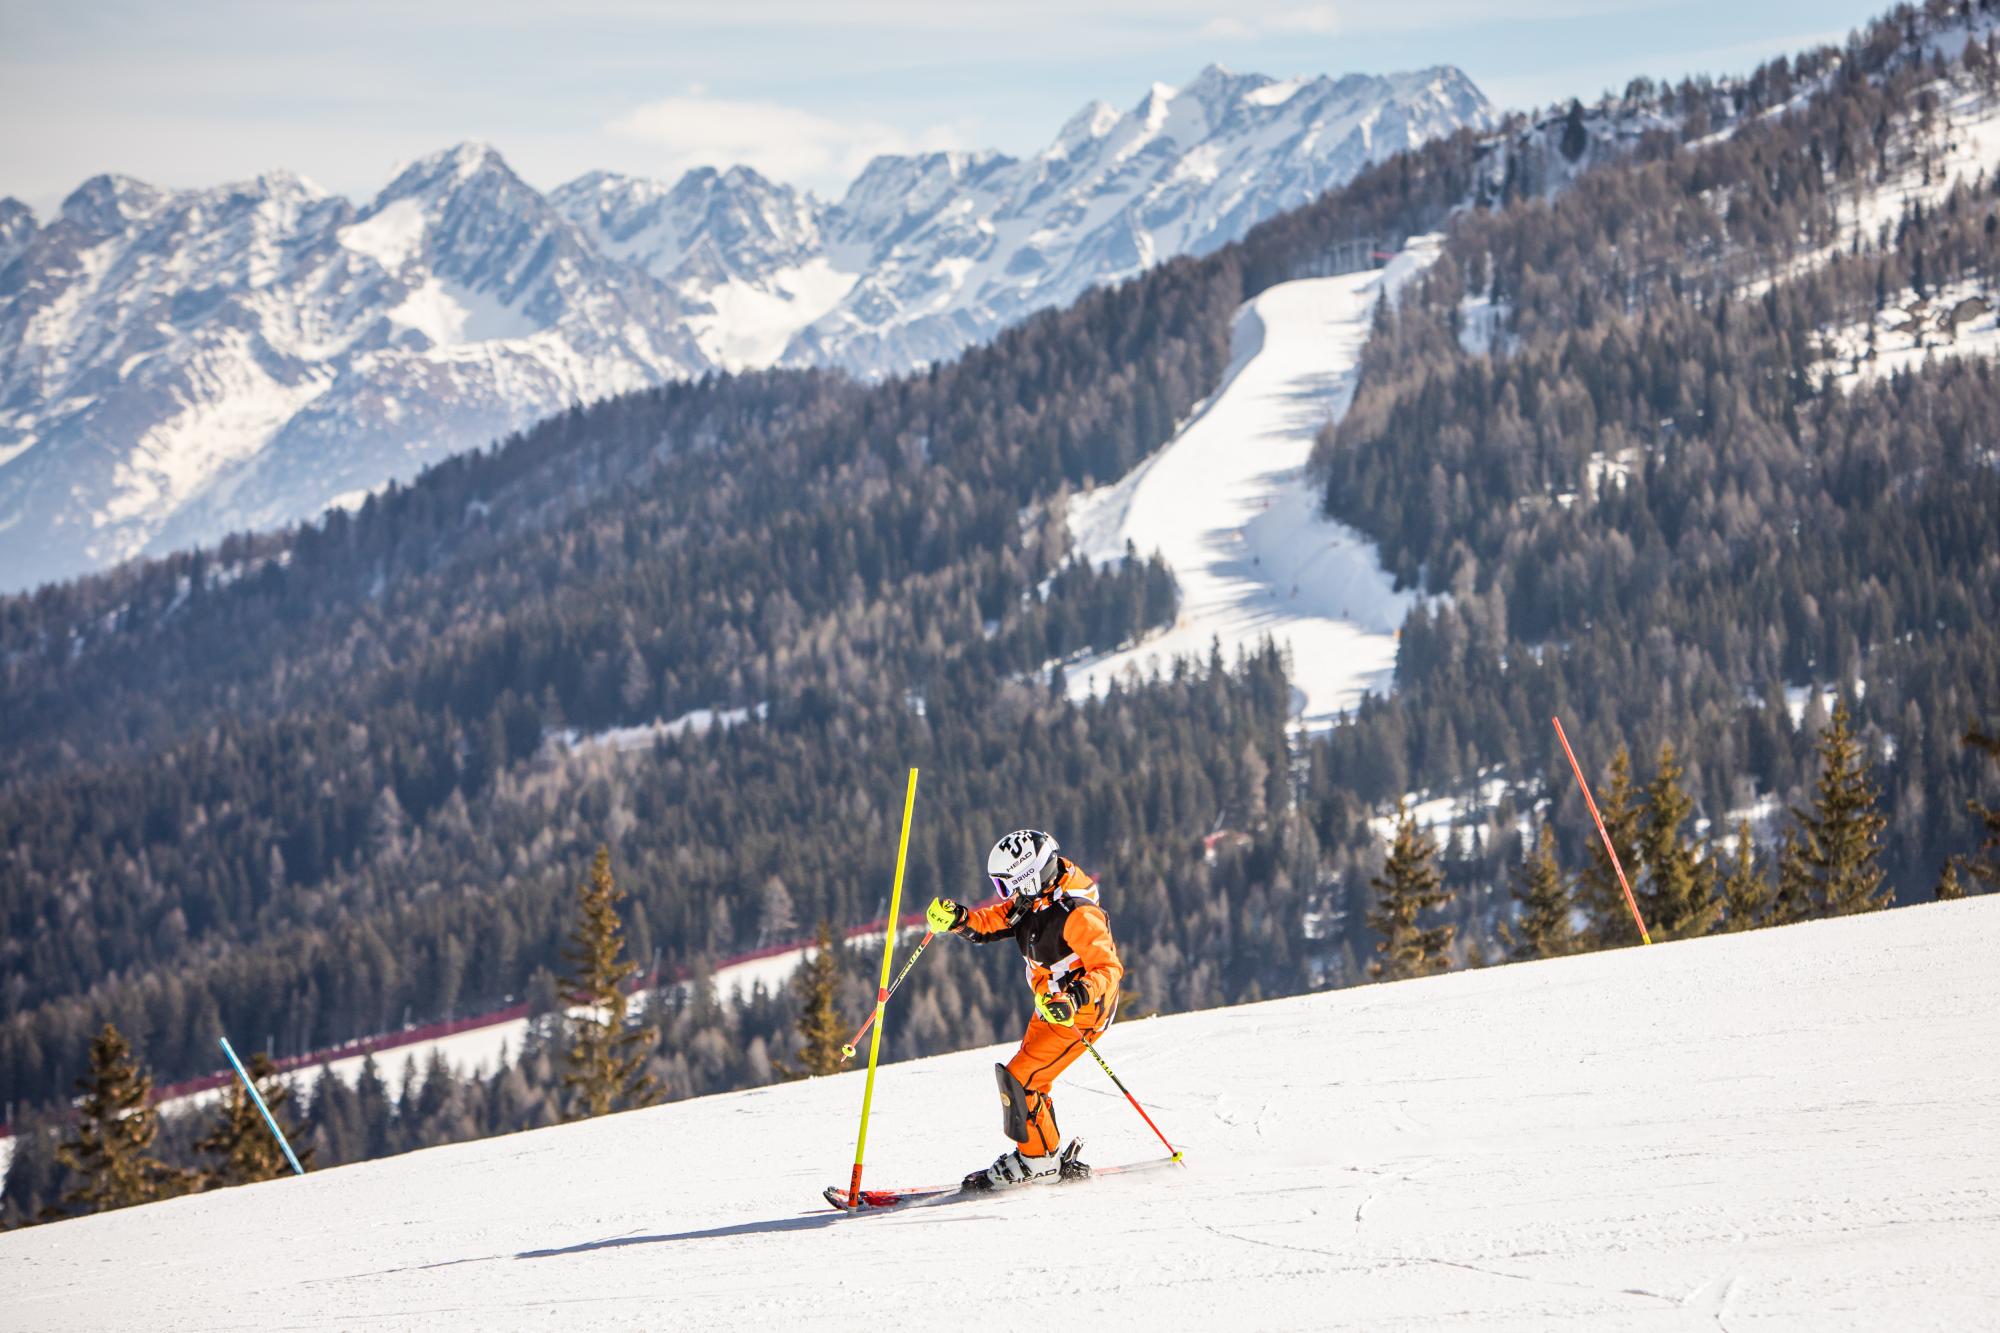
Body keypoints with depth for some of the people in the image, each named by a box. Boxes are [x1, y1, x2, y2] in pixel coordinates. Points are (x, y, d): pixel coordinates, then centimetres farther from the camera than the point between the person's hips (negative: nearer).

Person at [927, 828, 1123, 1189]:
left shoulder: (1077, 915, -27)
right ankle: (1052, 1159, 25)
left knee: (1019, 1078, -14)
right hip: (1050, 1007, 10)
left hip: (1082, 1011, -10)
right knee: (1029, 1081, 15)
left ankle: (1037, 1159, -2)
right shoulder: (1031, 900, 1)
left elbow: (1109, 969, -30)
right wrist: (957, 917, -13)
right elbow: (988, 923, 9)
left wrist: (1075, 998, -47)